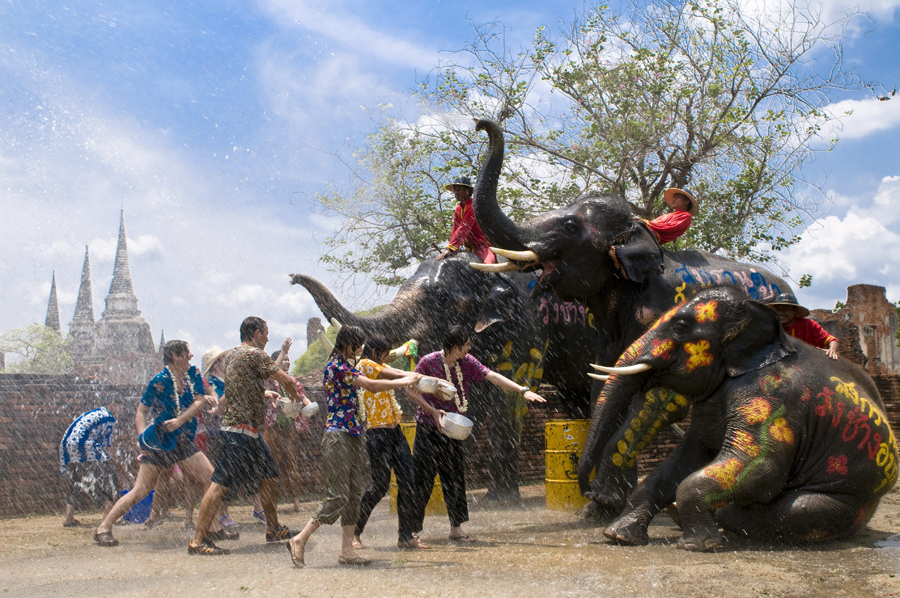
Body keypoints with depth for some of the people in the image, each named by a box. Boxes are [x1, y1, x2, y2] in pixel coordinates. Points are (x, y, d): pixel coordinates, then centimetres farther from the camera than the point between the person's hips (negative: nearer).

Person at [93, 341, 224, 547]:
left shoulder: (193, 374, 2)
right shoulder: (160, 381, -16)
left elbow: (199, 402, -6)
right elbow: (141, 411, -14)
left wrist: (179, 421, -21)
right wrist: (143, 436, -30)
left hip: (183, 442, 6)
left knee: (212, 480, -2)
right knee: (141, 491, -8)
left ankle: (215, 529, 8)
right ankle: (103, 528, 3)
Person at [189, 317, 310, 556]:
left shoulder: (234, 354, 17)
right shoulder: (254, 354, -11)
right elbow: (286, 380, -8)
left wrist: (264, 394, 25)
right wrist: (302, 399, 9)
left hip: (249, 430, 10)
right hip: (240, 429, -10)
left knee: (269, 475, 16)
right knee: (220, 483, -10)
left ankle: (273, 529, 27)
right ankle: (197, 541, -10)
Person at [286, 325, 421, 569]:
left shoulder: (344, 366, 17)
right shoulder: (337, 367, -14)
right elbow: (372, 386, -18)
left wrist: (407, 377, 12)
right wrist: (406, 382, -8)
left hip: (352, 436, 10)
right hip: (338, 436, -10)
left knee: (354, 494, 8)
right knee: (338, 497, -10)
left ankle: (347, 550, 11)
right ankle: (299, 540, -2)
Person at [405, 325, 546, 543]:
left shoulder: (467, 362, 0)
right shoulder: (428, 362, -14)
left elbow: (493, 377, -6)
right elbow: (410, 390, -9)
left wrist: (523, 390, -15)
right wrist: (432, 410, -19)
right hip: (428, 428, -5)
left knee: (455, 477, 6)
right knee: (423, 480, -3)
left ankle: (456, 527, 14)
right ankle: (411, 529, 6)